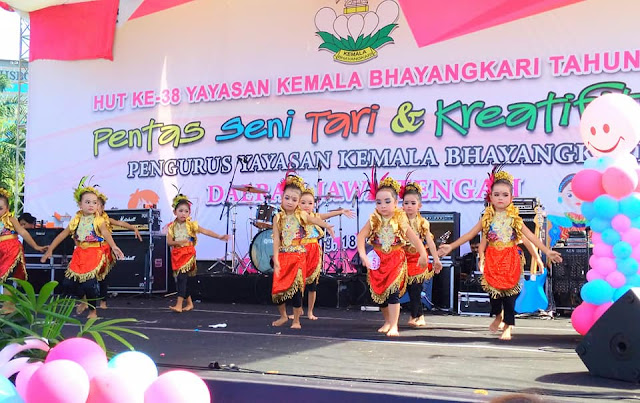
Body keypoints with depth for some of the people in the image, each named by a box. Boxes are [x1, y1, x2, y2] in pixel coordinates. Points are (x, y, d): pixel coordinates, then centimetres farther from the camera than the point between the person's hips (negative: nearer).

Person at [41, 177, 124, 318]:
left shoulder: (99, 220, -8)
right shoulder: (76, 220, 4)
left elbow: (106, 233, -24)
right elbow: (63, 235, 9)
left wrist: (114, 247, -43)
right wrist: (50, 250, 8)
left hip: (94, 254, -4)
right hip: (79, 253, 4)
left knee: (89, 283, -14)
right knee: (68, 283, 1)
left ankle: (93, 310, 9)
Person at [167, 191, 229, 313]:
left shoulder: (191, 225, -3)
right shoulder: (172, 226, 2)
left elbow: (205, 231, -7)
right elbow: (169, 242, -3)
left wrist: (219, 237, -16)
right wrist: (180, 242, -22)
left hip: (188, 254, -3)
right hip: (177, 254, 3)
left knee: (182, 277, -13)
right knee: (181, 279, 7)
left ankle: (179, 304, -14)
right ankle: (189, 303, 21)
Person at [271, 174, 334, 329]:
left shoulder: (301, 215, 1)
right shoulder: (278, 218, 2)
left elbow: (315, 220, -15)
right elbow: (276, 239, -3)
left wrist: (327, 226, -36)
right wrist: (276, 259, -12)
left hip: (298, 256, -2)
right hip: (283, 256, 2)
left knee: (296, 287, -6)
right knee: (278, 287, 2)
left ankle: (296, 320, 7)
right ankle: (283, 316, 26)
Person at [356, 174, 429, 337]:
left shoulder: (400, 221, -6)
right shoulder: (374, 221, -4)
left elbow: (415, 239, -7)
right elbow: (361, 236, -14)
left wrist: (423, 254, -22)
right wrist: (362, 254, -29)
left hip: (396, 259, -2)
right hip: (378, 260, 2)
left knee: (393, 291, -14)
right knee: (379, 292, 8)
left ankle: (394, 325, -8)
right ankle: (387, 322, 29)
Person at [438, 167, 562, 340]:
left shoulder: (514, 218, 0)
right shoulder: (488, 217, 3)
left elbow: (530, 236, -3)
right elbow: (470, 234, 5)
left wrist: (547, 251, -12)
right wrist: (451, 246, 1)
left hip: (510, 259, -1)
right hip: (492, 259, 1)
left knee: (509, 290, -4)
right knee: (493, 289, 6)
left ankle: (508, 326, 4)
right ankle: (498, 316, 35)